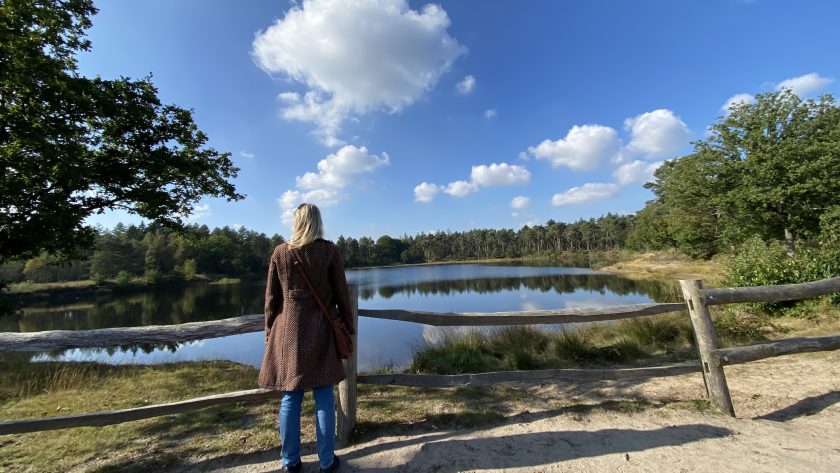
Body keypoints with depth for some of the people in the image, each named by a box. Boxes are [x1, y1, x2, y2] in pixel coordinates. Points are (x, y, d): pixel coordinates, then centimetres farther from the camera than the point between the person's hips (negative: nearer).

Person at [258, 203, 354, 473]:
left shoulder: (280, 252, 0)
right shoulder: (330, 251, -6)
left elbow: (271, 298, 4)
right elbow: (341, 294, -4)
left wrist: (270, 332, 14)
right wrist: (349, 327, 6)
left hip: (288, 331, 2)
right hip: (321, 330, -1)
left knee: (290, 398, 12)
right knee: (324, 397, 8)